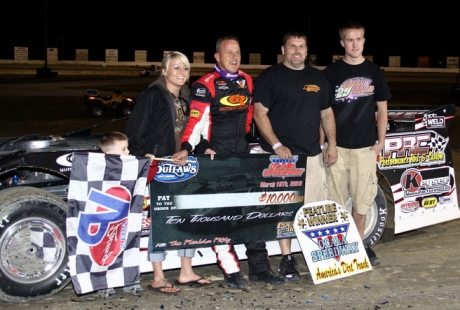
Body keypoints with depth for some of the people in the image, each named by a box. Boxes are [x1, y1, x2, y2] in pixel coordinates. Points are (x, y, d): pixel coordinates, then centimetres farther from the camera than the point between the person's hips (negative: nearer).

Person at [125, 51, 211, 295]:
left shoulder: (187, 99, 15)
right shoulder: (152, 96, -7)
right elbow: (135, 129, -10)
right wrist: (142, 156, -19)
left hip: (183, 165, 7)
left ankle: (186, 272, 21)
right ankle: (158, 278, 5)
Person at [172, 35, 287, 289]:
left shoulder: (247, 82, 11)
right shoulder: (205, 85, -10)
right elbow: (197, 119, -20)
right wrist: (187, 148, -31)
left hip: (242, 154, 7)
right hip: (214, 157, -6)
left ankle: (259, 266, 17)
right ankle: (231, 270, 4)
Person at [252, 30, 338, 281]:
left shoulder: (317, 78, 15)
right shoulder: (270, 76, -1)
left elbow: (327, 113, 20)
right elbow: (259, 113, -7)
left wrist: (332, 144, 9)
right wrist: (277, 145, -15)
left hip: (312, 155, 5)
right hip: (280, 155, -4)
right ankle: (287, 260, 5)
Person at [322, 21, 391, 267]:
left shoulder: (374, 72, 8)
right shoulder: (331, 72, 2)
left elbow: (382, 108, 12)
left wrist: (381, 141, 5)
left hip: (366, 146, 2)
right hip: (337, 146, -1)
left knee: (362, 199, 6)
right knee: (335, 200, 2)